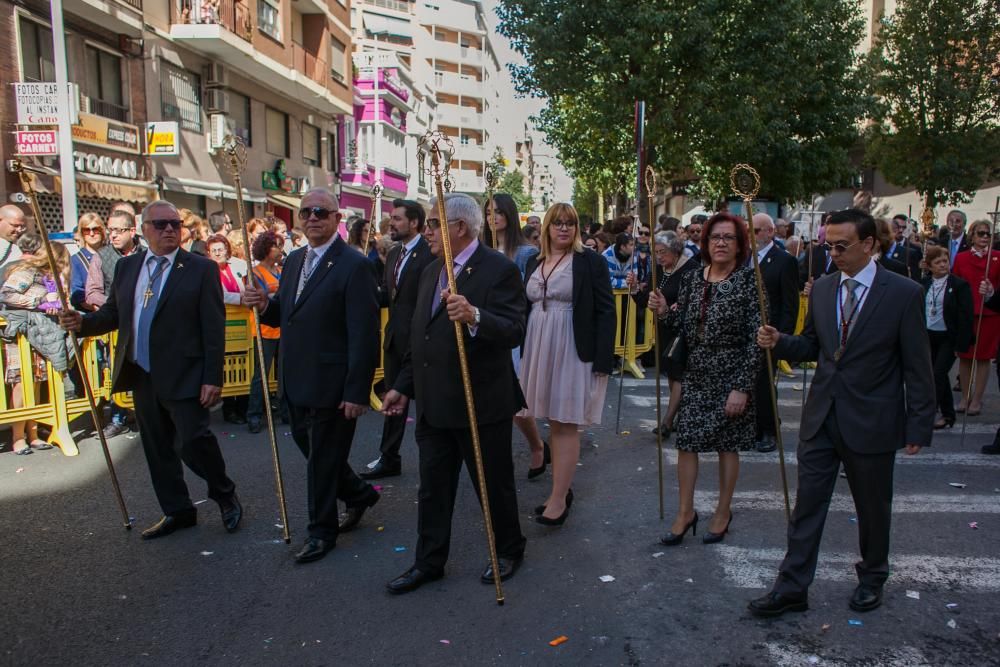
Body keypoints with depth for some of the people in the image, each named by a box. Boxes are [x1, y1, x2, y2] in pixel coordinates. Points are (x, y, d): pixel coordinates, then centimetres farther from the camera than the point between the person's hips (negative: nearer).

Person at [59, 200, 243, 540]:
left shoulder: (201, 268, -5)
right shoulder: (126, 266, 10)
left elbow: (214, 327, -10)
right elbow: (113, 313, 16)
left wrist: (213, 378, -15)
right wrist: (84, 322, -6)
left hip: (183, 376, -6)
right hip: (141, 375, 6)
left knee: (194, 441, -11)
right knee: (157, 448, 13)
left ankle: (225, 495, 16)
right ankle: (177, 512, 29)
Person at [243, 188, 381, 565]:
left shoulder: (354, 265, -16)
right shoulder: (294, 261, 10)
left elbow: (364, 334, -19)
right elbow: (285, 315, 16)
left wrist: (357, 392, -22)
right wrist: (265, 305, -7)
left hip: (331, 384, -8)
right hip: (297, 382, 8)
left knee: (323, 456, 6)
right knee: (307, 445, 20)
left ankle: (321, 531, 26)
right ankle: (358, 494, 42)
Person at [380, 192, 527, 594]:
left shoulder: (499, 270, -13)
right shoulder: (431, 271, 12)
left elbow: (513, 333, -23)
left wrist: (474, 316, -41)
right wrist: (403, 386, 18)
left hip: (481, 404, -7)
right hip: (433, 404, 7)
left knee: (494, 485, 10)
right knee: (433, 487, 15)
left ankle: (509, 551, 32)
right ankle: (429, 562, 30)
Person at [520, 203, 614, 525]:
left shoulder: (590, 262, -4)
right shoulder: (534, 262, 12)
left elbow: (606, 311, -8)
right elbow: (526, 307, 14)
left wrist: (602, 360, -14)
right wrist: (524, 352, 8)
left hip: (574, 350, -5)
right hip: (540, 350, 6)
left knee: (566, 423, -4)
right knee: (553, 421, 11)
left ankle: (559, 497, 2)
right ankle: (563, 485, 23)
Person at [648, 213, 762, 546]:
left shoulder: (749, 281, -9)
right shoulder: (691, 279, 5)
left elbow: (756, 339, -12)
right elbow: (684, 328, 10)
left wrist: (742, 387, -16)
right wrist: (665, 311, -11)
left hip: (731, 376, -4)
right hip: (695, 375, 4)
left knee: (727, 444, 9)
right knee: (686, 441, 5)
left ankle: (723, 511, 28)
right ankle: (685, 512, 19)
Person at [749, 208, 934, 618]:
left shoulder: (903, 293, -10)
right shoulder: (822, 289, 4)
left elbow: (918, 367, -8)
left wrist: (918, 427, -8)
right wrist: (779, 342, -8)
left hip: (871, 422, -3)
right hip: (821, 416, 4)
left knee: (873, 508, 16)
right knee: (806, 506, 7)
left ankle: (871, 579, 39)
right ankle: (791, 588, 16)